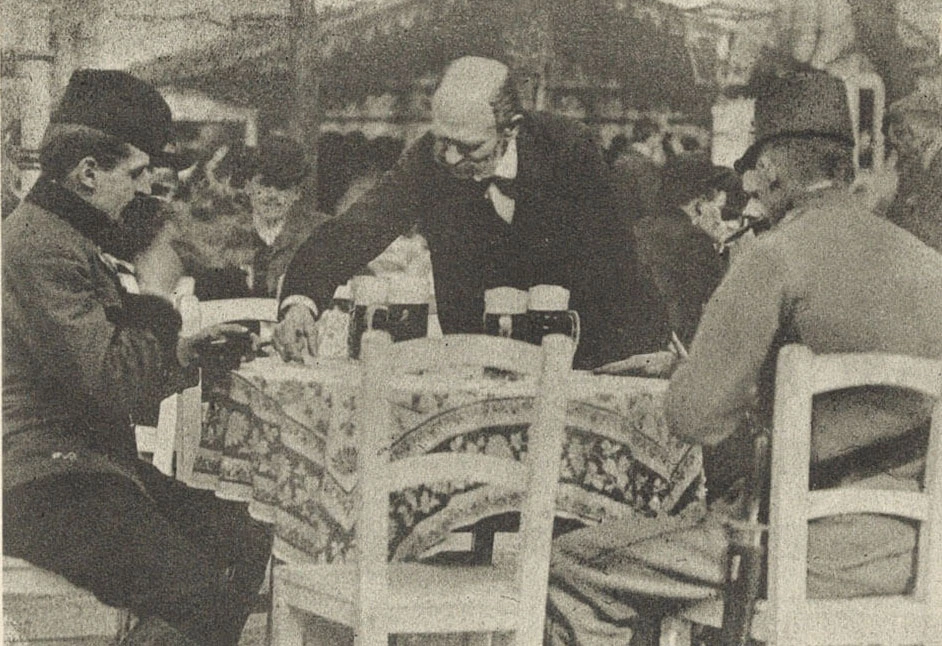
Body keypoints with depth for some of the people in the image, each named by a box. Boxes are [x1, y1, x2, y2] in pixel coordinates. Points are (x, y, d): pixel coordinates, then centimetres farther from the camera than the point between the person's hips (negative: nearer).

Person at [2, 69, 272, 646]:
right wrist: (157, 293, -10)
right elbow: (116, 385, -24)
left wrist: (181, 353, 8)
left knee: (246, 542, -1)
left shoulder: (78, 238, 17)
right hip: (47, 488, -11)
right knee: (201, 596, -19)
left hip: (94, 464, 11)